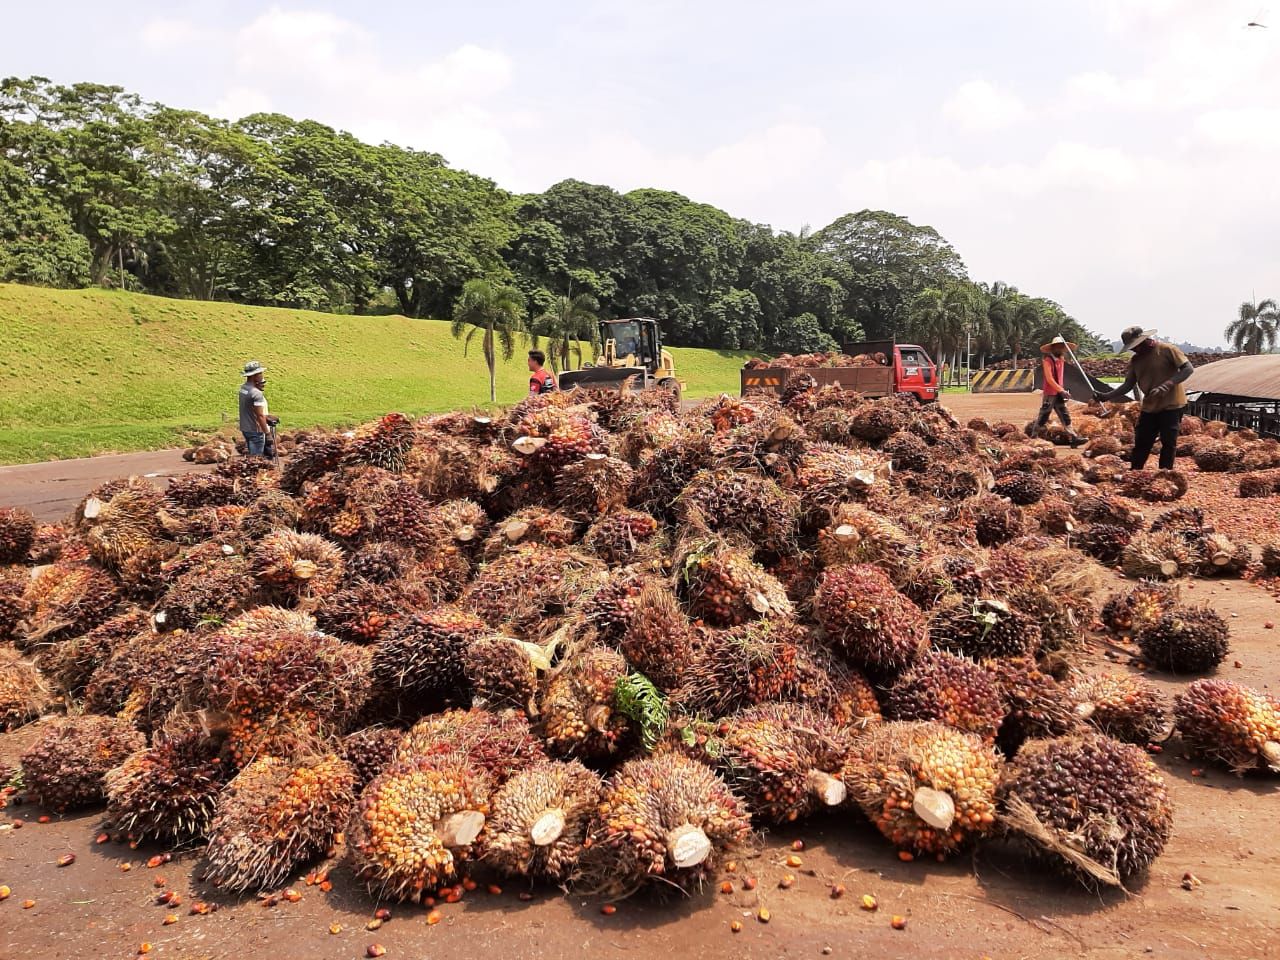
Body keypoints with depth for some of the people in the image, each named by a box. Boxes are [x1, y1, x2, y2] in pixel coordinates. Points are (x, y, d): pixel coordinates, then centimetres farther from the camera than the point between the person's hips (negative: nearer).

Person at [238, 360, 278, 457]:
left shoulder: (243, 389, 6)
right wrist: (268, 434, -19)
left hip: (245, 428, 9)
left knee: (251, 456, 19)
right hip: (256, 431, -9)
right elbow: (260, 416, -23)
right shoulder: (257, 393, -22)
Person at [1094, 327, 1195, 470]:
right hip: (1149, 407, 5)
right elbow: (1128, 385, 4)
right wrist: (1106, 396, -12)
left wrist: (1166, 385, -27)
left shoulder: (1167, 350, -11)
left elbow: (1188, 368, -14)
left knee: (1169, 443, 0)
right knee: (1141, 444, 7)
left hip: (1172, 406, -5)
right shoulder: (1135, 360, 5)